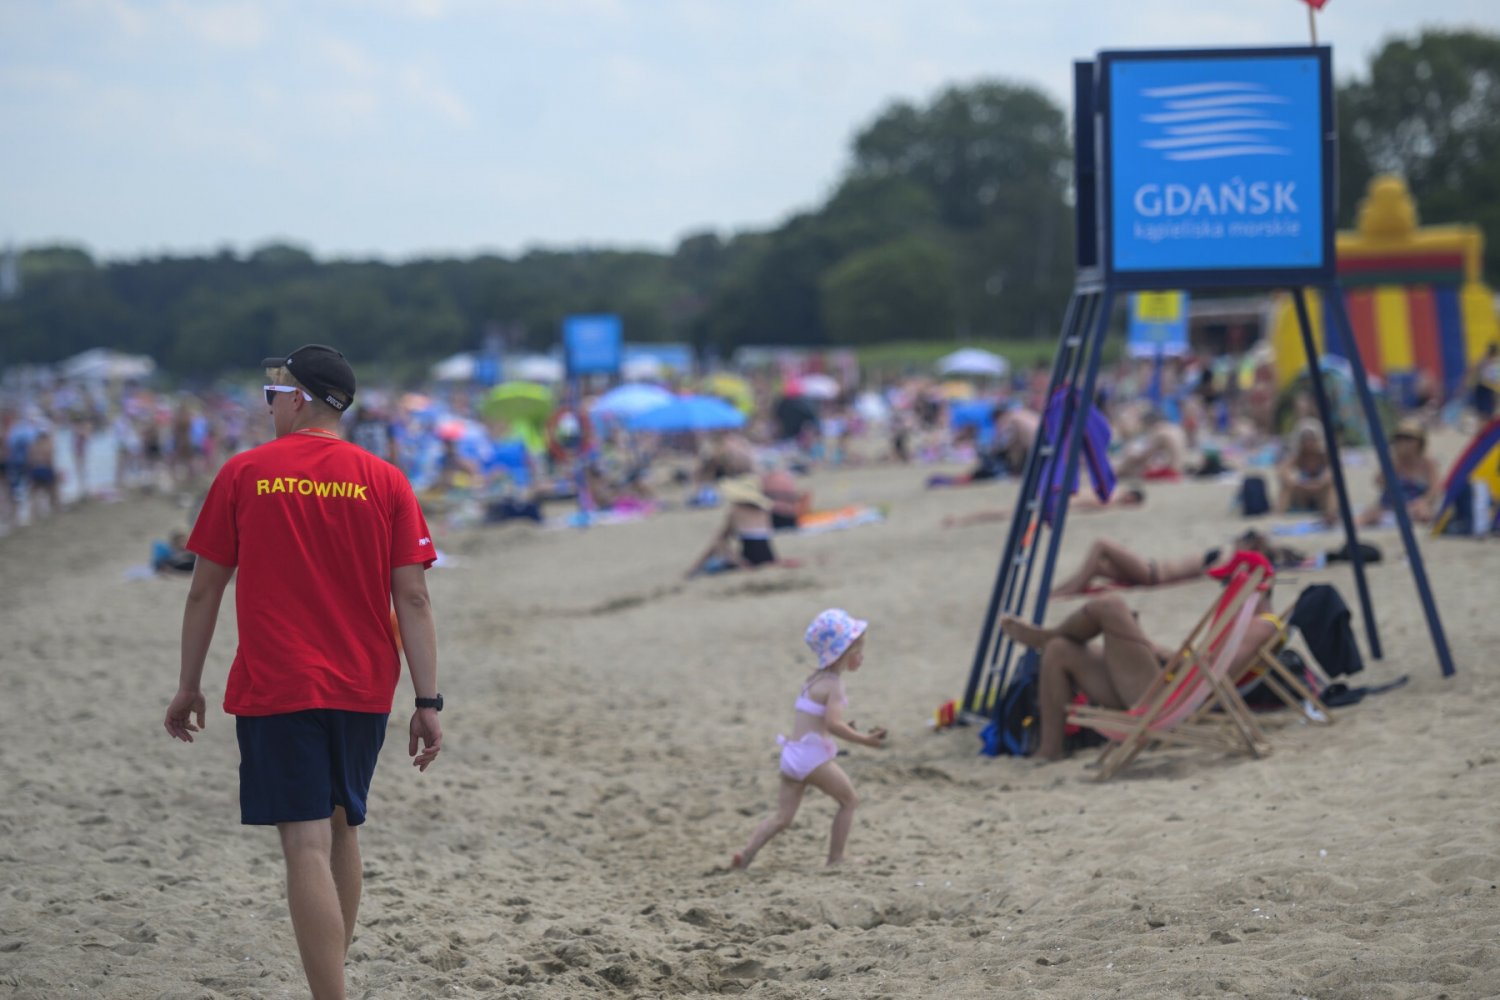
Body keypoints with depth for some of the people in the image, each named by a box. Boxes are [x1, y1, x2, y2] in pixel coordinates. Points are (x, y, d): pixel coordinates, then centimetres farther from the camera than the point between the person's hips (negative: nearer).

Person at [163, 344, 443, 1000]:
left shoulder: (244, 474, -2)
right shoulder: (386, 482, 2)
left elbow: (205, 589, 2)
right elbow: (412, 598, -3)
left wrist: (188, 687, 12)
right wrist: (428, 703, -1)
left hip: (275, 689, -3)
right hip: (363, 689, 4)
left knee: (308, 846, -8)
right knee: (343, 831, 19)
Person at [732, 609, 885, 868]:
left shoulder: (815, 679, 17)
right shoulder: (833, 685, -11)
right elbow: (833, 724, -23)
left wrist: (842, 728, 22)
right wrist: (864, 740, -18)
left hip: (792, 755, 8)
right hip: (813, 756, -8)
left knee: (783, 817, 9)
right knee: (849, 800, 10)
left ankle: (747, 855, -4)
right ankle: (835, 858, 12)